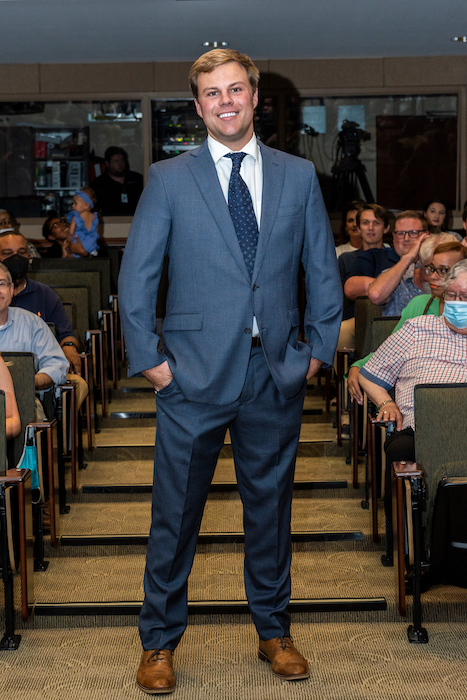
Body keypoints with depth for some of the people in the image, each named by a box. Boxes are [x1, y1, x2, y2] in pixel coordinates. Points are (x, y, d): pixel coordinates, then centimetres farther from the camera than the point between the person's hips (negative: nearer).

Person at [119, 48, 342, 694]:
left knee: (271, 506, 13)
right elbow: (136, 276, 1)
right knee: (175, 513, 5)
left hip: (276, 373, 2)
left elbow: (323, 271, 11)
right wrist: (148, 357, -4)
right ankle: (160, 642, 21)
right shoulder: (168, 178, 1)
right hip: (194, 372, -2)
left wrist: (319, 350, 5)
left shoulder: (298, 175, 7)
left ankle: (274, 632, 30)